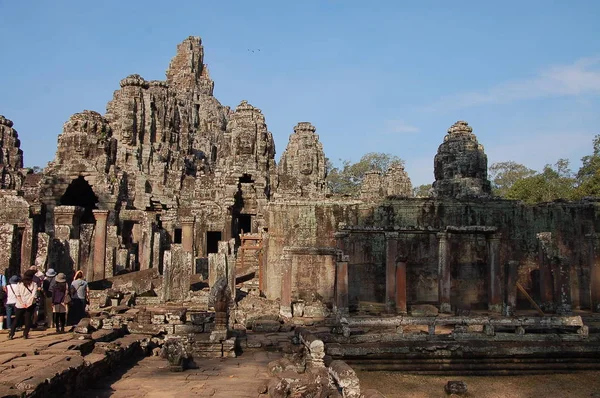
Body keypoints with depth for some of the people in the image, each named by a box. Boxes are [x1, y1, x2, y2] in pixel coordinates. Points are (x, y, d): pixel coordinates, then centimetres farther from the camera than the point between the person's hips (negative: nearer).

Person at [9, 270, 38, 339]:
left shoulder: (19, 284, 2)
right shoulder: (34, 284, -5)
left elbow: (18, 295, -4)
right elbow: (33, 296, -13)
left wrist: (22, 303, -8)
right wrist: (29, 303, -11)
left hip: (20, 305, 2)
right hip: (30, 305, -2)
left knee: (16, 319, 14)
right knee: (28, 320, 7)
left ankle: (11, 334, 13)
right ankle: (25, 334, 3)